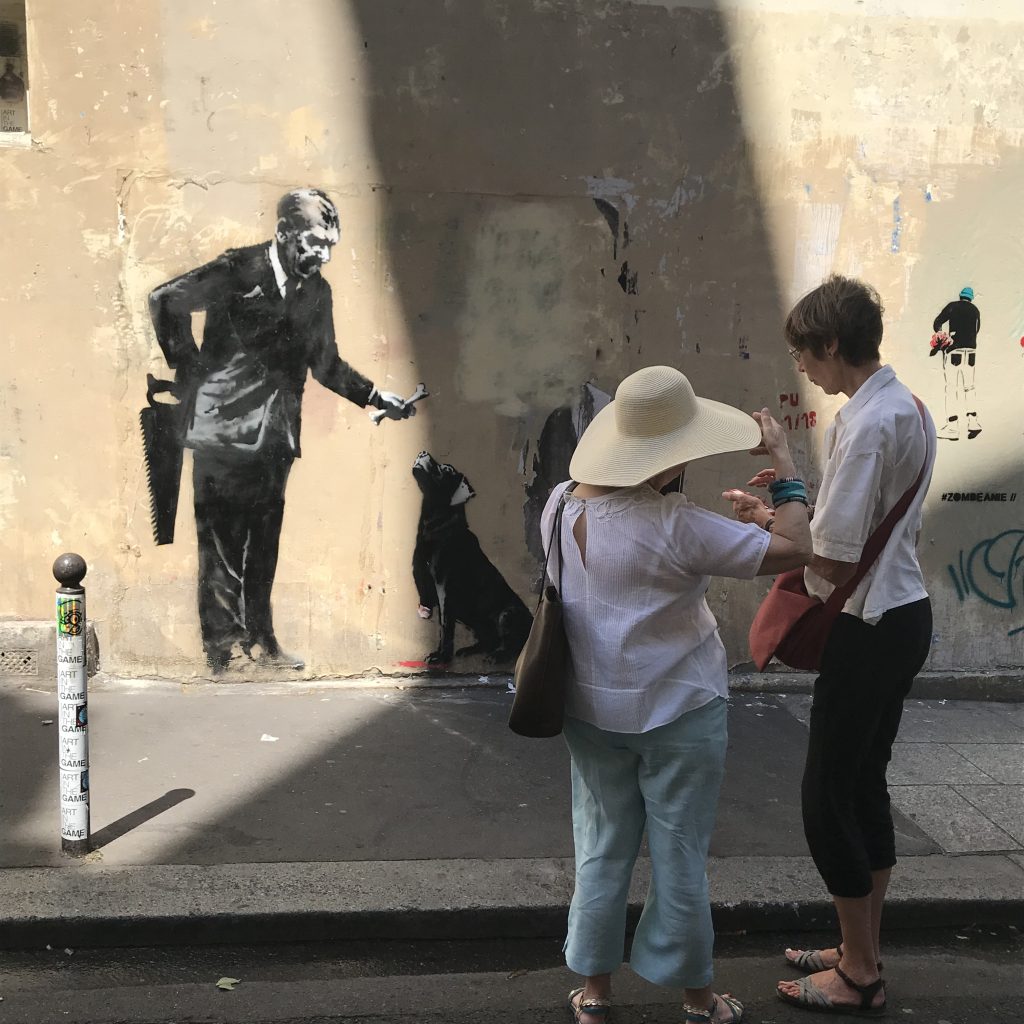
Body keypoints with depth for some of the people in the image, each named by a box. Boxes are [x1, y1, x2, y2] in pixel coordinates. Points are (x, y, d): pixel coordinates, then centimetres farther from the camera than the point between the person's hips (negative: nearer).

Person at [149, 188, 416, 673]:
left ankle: (258, 641, 18)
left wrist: (376, 396, 12)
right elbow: (167, 301, -8)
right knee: (222, 542, -2)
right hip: (225, 427, -5)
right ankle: (225, 643, 6)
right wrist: (191, 370, -8)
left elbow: (327, 365, 22)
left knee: (263, 542, 10)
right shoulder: (239, 270, -5)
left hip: (275, 433, 5)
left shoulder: (316, 292, 13)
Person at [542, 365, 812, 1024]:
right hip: (677, 712, -5)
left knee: (603, 848, 16)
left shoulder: (560, 504, -4)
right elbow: (793, 550, -21)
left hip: (592, 709, 5)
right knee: (681, 857, 10)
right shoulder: (677, 526, -24)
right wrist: (784, 462, -10)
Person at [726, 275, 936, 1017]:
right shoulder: (906, 406, 9)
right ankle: (863, 950, 31)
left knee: (829, 795, 2)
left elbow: (831, 561, -22)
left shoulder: (867, 424, -23)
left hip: (869, 627, -10)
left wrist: (767, 519, -7)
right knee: (865, 784, 18)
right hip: (904, 614, 10)